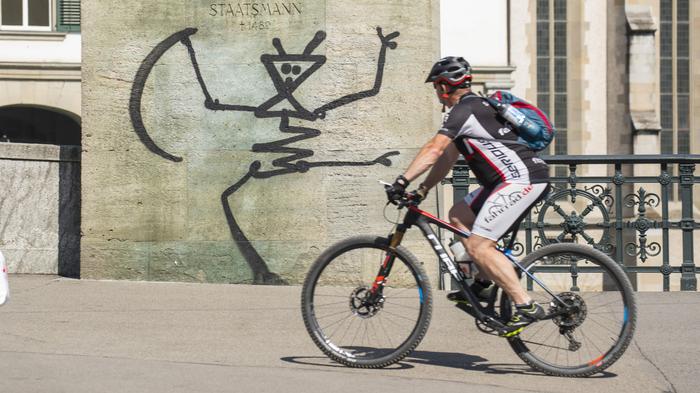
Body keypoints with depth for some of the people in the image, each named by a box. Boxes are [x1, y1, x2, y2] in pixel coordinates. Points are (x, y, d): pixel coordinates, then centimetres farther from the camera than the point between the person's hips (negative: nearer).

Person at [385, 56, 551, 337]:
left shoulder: (464, 109, -8)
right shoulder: (477, 107, 23)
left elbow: (434, 149, -20)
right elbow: (448, 157, 24)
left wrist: (402, 181, -22)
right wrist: (422, 190, 20)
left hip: (521, 180, -10)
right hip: (519, 179, 10)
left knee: (478, 246, -14)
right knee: (459, 215, 17)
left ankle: (526, 306, -16)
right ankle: (484, 282, 17)